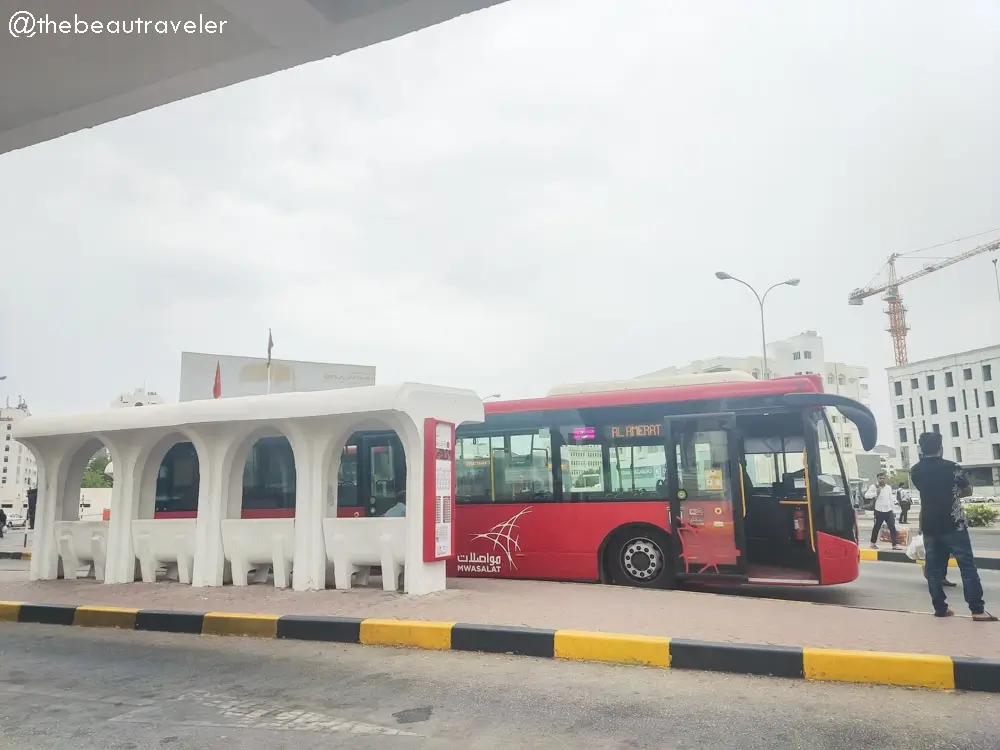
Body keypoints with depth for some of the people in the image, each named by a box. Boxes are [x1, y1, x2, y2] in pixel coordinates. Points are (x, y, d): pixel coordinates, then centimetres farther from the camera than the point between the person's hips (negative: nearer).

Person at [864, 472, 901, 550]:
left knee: (892, 527, -1)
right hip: (879, 511, -4)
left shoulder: (889, 487, 11)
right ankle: (873, 543, 19)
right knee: (877, 527, 6)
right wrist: (875, 493, -21)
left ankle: (895, 544, 0)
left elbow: (891, 499, 16)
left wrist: (893, 510, 15)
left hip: (888, 510, 4)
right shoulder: (873, 487, -4)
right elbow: (866, 495, -11)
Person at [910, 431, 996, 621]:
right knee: (967, 565, 1)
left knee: (933, 567, 6)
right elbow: (968, 490, 5)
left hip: (929, 526, 4)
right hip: (953, 524, -4)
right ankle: (977, 609, 0)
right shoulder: (951, 467, -8)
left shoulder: (915, 471, 3)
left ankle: (940, 607, 8)